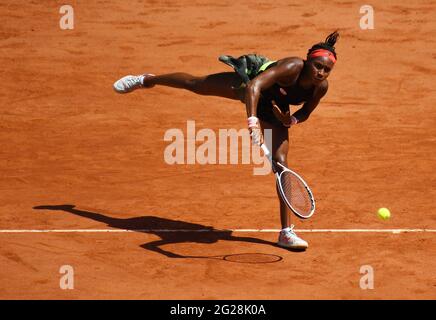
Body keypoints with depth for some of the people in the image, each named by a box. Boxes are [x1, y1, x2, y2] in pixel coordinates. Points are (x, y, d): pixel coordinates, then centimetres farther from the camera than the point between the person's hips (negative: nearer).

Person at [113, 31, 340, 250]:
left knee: (280, 159, -11)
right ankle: (146, 80, 53)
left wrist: (291, 120, -27)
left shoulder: (321, 87, -27)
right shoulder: (292, 67, -43)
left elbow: (305, 113, -5)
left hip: (272, 110, 3)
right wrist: (253, 121, -69)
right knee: (195, 85, 20)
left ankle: (286, 233, -6)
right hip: (246, 83, -3)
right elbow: (254, 86, -56)